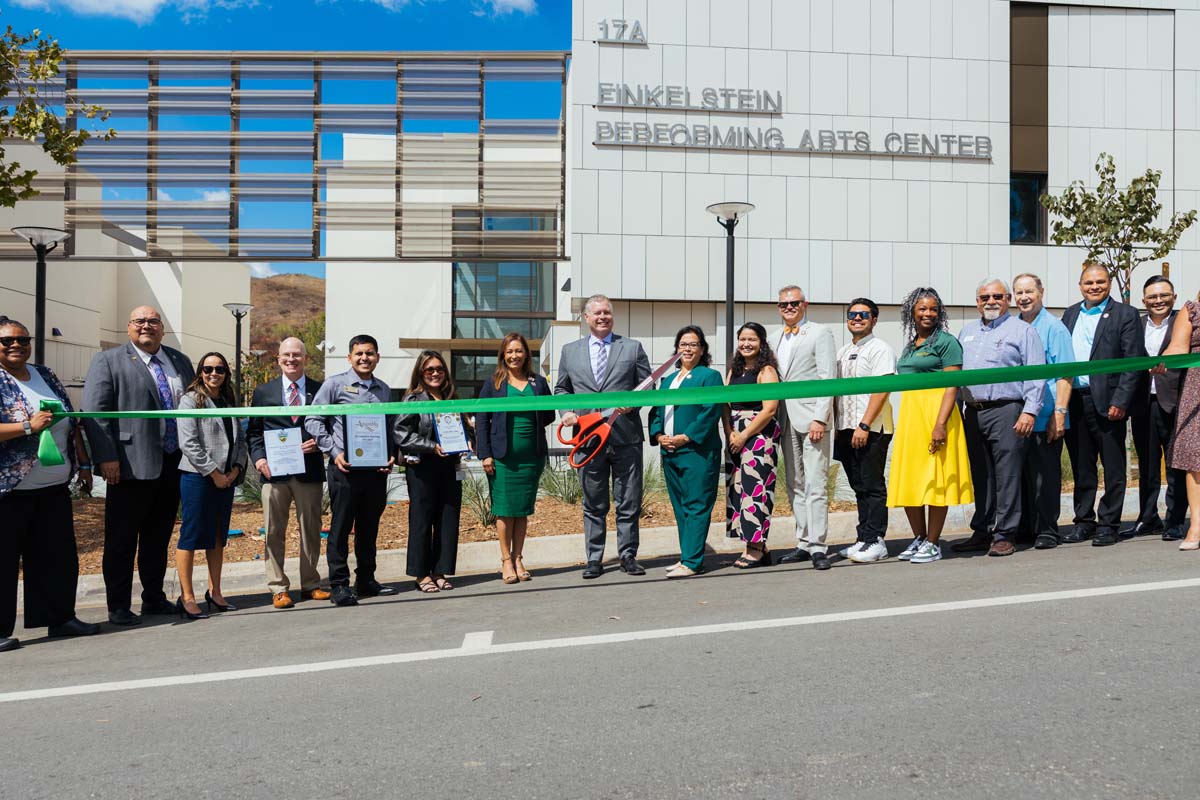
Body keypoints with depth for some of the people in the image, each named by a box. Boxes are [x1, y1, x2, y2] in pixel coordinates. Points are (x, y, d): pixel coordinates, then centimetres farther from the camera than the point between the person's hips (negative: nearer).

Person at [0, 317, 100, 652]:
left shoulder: (45, 375, 13)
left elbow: (72, 422, 17)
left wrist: (83, 464, 14)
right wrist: (29, 426, -23)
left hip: (54, 489, 6)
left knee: (58, 556, 11)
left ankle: (60, 617, 22)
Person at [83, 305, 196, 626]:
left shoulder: (180, 361, 14)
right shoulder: (108, 361, -1)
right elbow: (95, 412, -8)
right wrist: (106, 457, -16)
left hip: (173, 465, 5)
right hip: (132, 466, -5)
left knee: (159, 538, 15)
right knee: (121, 540, 3)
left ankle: (154, 598, 26)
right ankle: (118, 607, 12)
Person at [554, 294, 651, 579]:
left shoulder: (633, 348, 7)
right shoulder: (570, 351, 12)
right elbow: (561, 388, 18)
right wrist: (566, 411, 0)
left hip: (626, 437, -1)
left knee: (629, 503, 5)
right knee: (593, 505, 8)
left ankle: (628, 556, 18)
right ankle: (594, 559, 17)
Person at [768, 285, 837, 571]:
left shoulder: (820, 333, 0)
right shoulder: (774, 339, 18)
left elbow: (827, 378, -7)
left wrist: (820, 418, -15)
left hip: (812, 418, -6)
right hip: (786, 421, 6)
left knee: (816, 485, -8)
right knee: (795, 486, 9)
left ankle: (817, 547, -6)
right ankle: (804, 543, 15)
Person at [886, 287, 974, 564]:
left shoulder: (946, 342, -4)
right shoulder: (909, 346, 17)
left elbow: (952, 385, -12)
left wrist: (941, 423, -21)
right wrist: (903, 423, 15)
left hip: (935, 413, -7)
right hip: (908, 416, 7)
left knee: (935, 479, -2)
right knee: (907, 480, 9)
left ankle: (933, 544, 6)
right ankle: (919, 539, 22)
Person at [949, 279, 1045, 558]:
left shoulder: (1022, 330, 2)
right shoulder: (966, 331, 19)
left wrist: (1030, 411, -14)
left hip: (1006, 411, -5)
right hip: (972, 413, 6)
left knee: (1007, 476, -4)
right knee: (980, 477, 10)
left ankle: (1005, 535, 1)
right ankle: (982, 533, 17)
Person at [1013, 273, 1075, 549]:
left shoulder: (1054, 327, -4)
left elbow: (1065, 374, -8)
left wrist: (1059, 412, -16)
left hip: (1045, 419, -5)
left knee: (1045, 475, 0)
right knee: (1022, 474, 10)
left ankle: (1047, 531, 9)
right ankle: (1025, 529, 19)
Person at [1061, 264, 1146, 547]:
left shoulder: (1125, 314, 0)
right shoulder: (1070, 314, 15)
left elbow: (1133, 361, -7)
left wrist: (1120, 402, -15)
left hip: (1107, 403, -4)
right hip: (1074, 402, 5)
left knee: (1113, 468, 3)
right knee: (1081, 467, 11)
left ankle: (1108, 525, 11)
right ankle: (1084, 522, 21)